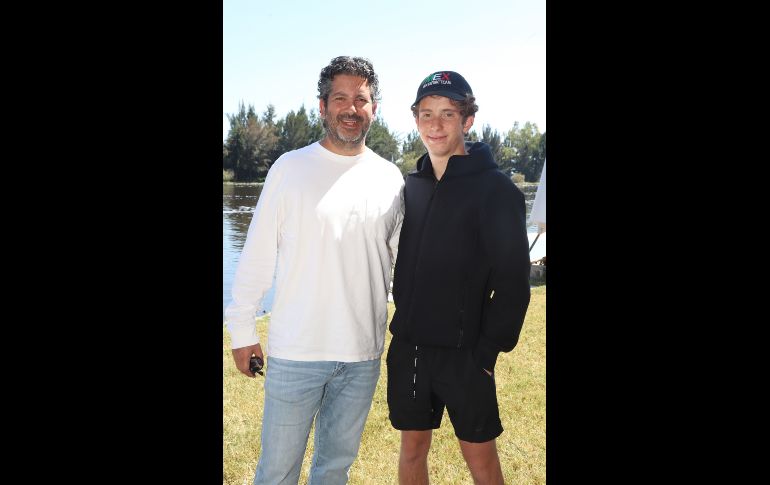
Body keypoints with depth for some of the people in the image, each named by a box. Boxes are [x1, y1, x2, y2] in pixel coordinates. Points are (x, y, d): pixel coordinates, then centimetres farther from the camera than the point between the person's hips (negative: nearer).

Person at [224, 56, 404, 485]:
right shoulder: (291, 168, -5)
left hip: (363, 354, 3)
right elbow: (257, 257, -3)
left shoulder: (390, 179, 4)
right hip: (296, 352, -2)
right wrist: (242, 331, -2)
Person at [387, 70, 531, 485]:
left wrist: (488, 351, -13)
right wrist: (405, 319, 8)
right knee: (412, 448, 15)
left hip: (464, 353, -5)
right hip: (408, 349, 5)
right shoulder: (411, 185, 6)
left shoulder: (495, 190, -10)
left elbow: (513, 281, -12)